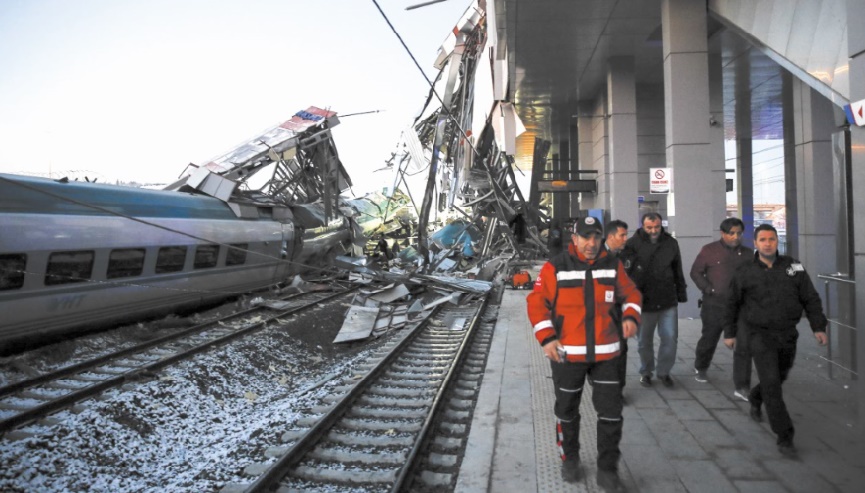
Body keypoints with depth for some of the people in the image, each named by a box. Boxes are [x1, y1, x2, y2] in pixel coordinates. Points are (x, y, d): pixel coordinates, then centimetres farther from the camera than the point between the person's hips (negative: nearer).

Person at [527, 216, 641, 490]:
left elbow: (630, 293, 12)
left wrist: (630, 317, -8)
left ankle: (607, 471, 23)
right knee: (567, 410, 15)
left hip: (605, 352, 2)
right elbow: (537, 303, -9)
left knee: (611, 411, 6)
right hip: (567, 352, -2)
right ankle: (569, 459, 38)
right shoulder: (555, 268, -10)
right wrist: (546, 338, -17)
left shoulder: (613, 266, 0)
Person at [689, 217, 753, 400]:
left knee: (744, 346, -7)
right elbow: (695, 272, -1)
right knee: (709, 339, 16)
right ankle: (700, 368, 43)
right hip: (714, 305, -2)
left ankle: (741, 387, 0)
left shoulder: (747, 253, 6)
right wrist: (708, 289, -12)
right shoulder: (709, 250, -3)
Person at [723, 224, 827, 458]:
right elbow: (732, 304, 5)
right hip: (760, 335, -3)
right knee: (771, 383, -11)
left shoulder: (793, 266, -1)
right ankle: (784, 437, -3)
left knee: (779, 377, 20)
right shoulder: (745, 273, -6)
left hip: (787, 335, 4)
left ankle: (755, 398, 51)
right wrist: (729, 332, 7)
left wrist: (819, 327, -6)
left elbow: (810, 298, 2)